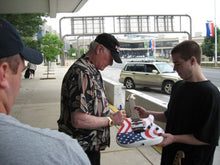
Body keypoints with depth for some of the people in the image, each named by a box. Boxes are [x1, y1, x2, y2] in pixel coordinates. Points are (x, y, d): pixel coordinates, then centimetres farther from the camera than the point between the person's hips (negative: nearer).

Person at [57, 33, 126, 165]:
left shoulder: (93, 71, 9)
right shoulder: (81, 73, -25)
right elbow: (78, 120, -31)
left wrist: (110, 115, 6)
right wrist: (111, 120, -19)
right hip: (83, 149, -9)